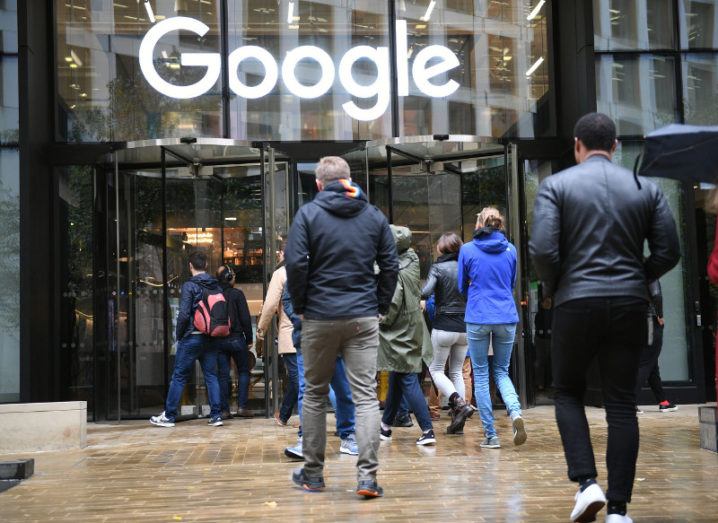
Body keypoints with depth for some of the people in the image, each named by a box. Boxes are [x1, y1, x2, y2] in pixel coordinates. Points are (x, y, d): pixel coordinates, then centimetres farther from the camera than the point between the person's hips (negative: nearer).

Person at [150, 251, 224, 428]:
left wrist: (179, 335, -4)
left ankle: (169, 416, 8)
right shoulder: (216, 286, 7)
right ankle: (216, 415, 6)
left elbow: (184, 314, -16)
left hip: (192, 338, -5)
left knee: (179, 377, 3)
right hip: (211, 338, 5)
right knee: (211, 376, 9)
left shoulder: (189, 286, -10)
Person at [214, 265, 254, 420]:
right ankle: (241, 406, 2)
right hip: (236, 338, -3)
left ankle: (225, 410, 5)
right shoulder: (236, 294, -8)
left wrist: (213, 338, 13)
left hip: (219, 341, 3)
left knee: (223, 375, 7)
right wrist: (249, 338, 0)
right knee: (243, 372, 11)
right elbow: (245, 318, -10)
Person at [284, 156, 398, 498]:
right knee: (366, 396, 1)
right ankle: (367, 476, -7)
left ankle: (312, 473, 19)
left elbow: (295, 264, -9)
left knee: (314, 394, 12)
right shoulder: (374, 216, 6)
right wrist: (381, 306, 11)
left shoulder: (308, 214, -2)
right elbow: (390, 266, 4)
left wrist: (300, 306, 2)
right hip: (364, 318, 1)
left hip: (319, 317, -1)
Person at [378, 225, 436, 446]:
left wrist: (378, 320, -4)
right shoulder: (412, 261, 1)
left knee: (408, 382, -6)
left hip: (399, 334, -9)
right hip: (412, 331, 9)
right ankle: (386, 426, 31)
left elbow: (391, 308, -23)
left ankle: (427, 430, -9)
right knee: (396, 380, 18)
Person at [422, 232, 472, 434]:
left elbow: (425, 292, -20)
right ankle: (458, 421, 10)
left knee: (436, 369, 9)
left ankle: (460, 403, -12)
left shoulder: (438, 268, -8)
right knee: (457, 371, 13)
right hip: (465, 326, 5)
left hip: (444, 325, -5)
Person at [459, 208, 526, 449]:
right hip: (507, 318, 3)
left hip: (478, 318, -3)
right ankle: (516, 412, -13)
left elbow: (462, 286, 9)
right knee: (501, 371, 15)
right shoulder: (510, 249, 6)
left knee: (481, 375, 7)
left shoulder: (467, 250, -2)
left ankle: (491, 435, 5)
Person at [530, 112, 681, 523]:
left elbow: (542, 249, -11)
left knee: (568, 393, 16)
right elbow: (669, 252, 4)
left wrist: (553, 288, 6)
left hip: (577, 303, -2)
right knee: (622, 405, 7)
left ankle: (587, 482, 0)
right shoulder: (646, 188, 7)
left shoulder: (557, 185, -1)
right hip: (630, 305, 2)